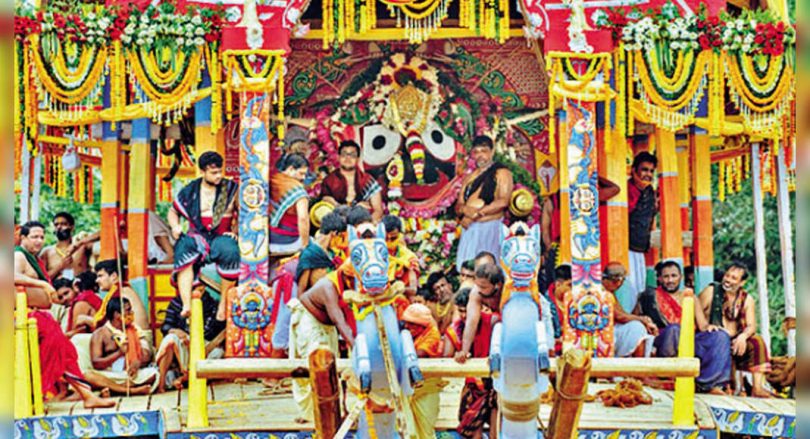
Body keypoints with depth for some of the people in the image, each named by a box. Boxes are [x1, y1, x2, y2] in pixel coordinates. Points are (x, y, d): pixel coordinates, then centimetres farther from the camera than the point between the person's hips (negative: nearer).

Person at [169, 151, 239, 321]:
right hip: (197, 236, 1)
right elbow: (173, 211, 21)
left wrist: (236, 231, -4)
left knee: (230, 252, -38)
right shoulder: (190, 191, 10)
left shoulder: (231, 189, 8)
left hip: (222, 237, -1)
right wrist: (175, 226, 0)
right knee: (184, 250, -36)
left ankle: (224, 301, -21)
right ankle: (186, 306, -45)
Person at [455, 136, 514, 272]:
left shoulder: (501, 173, 1)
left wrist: (475, 214, -12)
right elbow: (458, 206, 14)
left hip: (490, 228, -6)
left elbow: (503, 202, -13)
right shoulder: (470, 177, 18)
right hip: (469, 230, 6)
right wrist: (466, 210, -11)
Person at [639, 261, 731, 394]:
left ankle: (708, 383, -32)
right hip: (666, 343, -4)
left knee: (720, 336, -20)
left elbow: (702, 325, 14)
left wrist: (709, 327, -9)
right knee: (674, 330, -38)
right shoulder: (654, 296, 11)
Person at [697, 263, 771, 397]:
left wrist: (743, 336, -23)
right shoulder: (711, 291, 1)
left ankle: (758, 387, -23)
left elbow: (751, 326, 0)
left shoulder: (747, 299, 9)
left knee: (757, 341, -22)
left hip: (735, 340, 3)